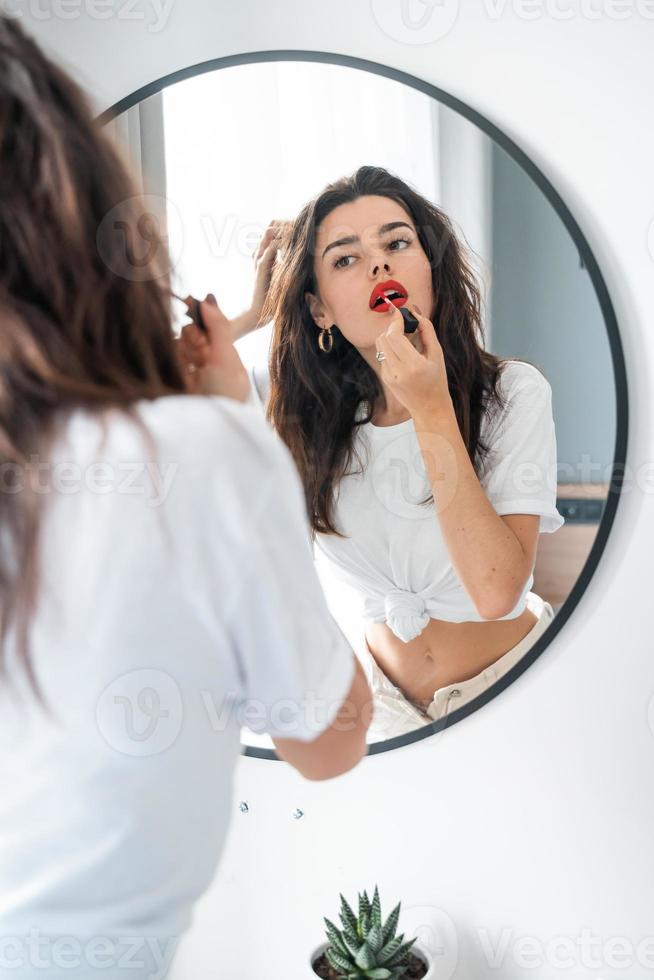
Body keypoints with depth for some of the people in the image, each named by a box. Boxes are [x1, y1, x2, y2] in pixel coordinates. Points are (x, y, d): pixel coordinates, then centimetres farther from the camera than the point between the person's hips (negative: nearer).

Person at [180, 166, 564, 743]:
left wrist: (433, 411, -28)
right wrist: (256, 311, -12)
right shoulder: (300, 402, -7)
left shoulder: (514, 392, -16)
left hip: (516, 677, -2)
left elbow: (496, 591, -24)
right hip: (386, 690, 3)